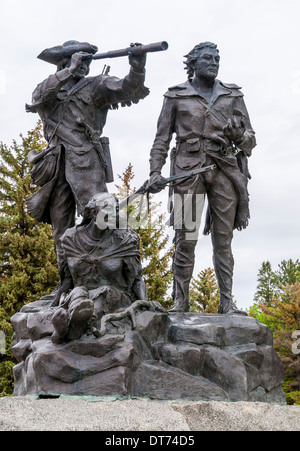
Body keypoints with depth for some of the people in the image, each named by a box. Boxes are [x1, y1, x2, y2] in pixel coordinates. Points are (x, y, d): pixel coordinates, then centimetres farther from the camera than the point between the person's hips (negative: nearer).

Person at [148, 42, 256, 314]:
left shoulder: (233, 95, 16)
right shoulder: (176, 97, 11)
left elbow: (247, 135, 15)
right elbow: (162, 138, 8)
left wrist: (244, 137, -9)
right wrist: (155, 171, -4)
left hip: (224, 169, 2)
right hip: (189, 169, -2)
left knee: (223, 238, 1)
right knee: (186, 238, -6)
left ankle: (227, 302, 4)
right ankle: (180, 302, 0)